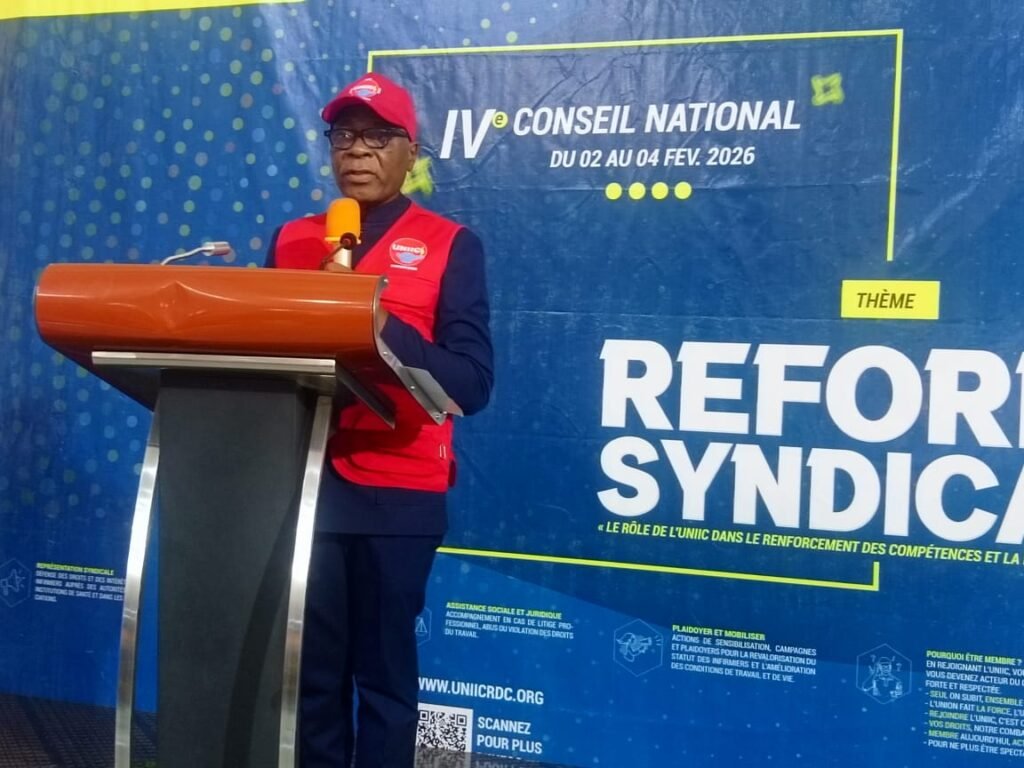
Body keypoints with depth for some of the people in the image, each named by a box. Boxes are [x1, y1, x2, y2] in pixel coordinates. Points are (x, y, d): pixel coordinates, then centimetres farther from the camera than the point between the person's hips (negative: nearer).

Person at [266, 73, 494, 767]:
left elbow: (471, 382, -9)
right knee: (312, 669, 9)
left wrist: (374, 320, -20)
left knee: (384, 671, 6)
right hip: (305, 483, 3)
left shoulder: (450, 245, 0)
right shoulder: (291, 240, 11)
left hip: (398, 494, -3)